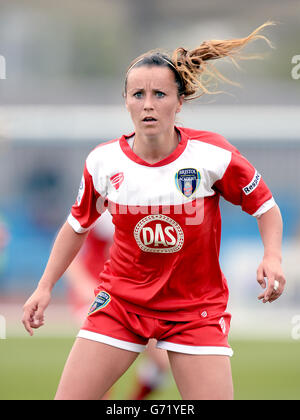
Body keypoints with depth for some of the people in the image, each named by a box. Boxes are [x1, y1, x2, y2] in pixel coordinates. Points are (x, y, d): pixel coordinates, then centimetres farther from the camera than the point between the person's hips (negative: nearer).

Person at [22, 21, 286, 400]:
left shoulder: (212, 154, -14)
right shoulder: (103, 162, -7)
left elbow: (265, 206, 1)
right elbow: (77, 226, 12)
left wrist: (272, 258, -17)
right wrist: (45, 287, 10)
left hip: (196, 307, -2)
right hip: (121, 298, 2)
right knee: (68, 398, -5)